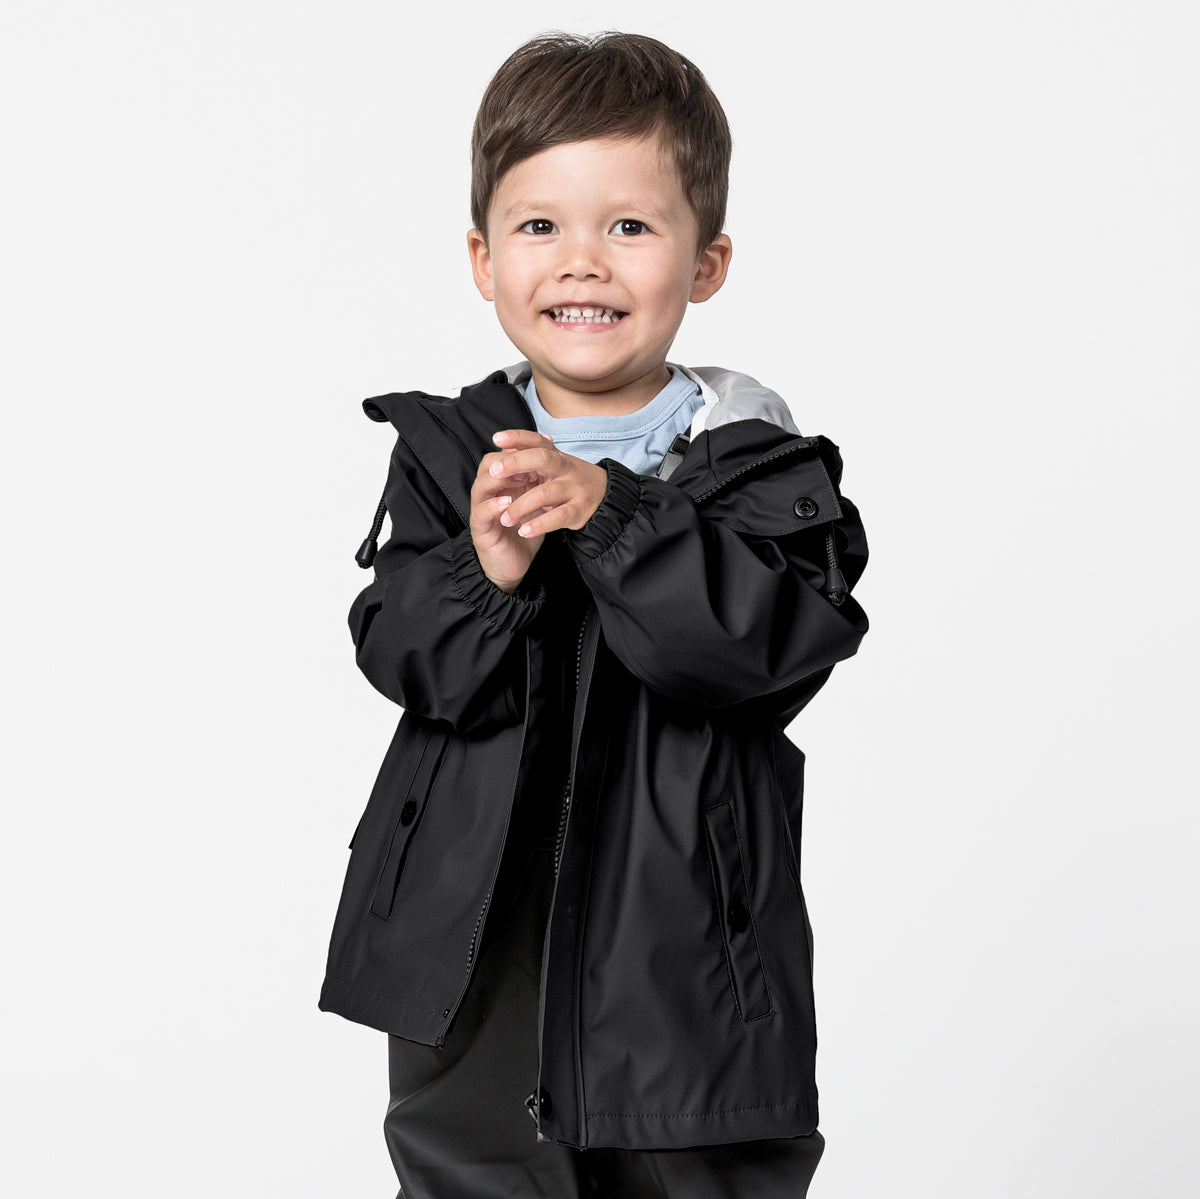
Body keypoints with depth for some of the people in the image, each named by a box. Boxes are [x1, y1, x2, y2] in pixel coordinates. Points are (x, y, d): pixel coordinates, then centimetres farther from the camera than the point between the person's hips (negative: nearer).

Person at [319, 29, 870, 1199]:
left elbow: (764, 640, -20)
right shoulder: (447, 452, 1)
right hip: (470, 963, 2)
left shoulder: (755, 465, -5)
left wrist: (610, 515, -28)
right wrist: (483, 574, -26)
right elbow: (402, 657, -7)